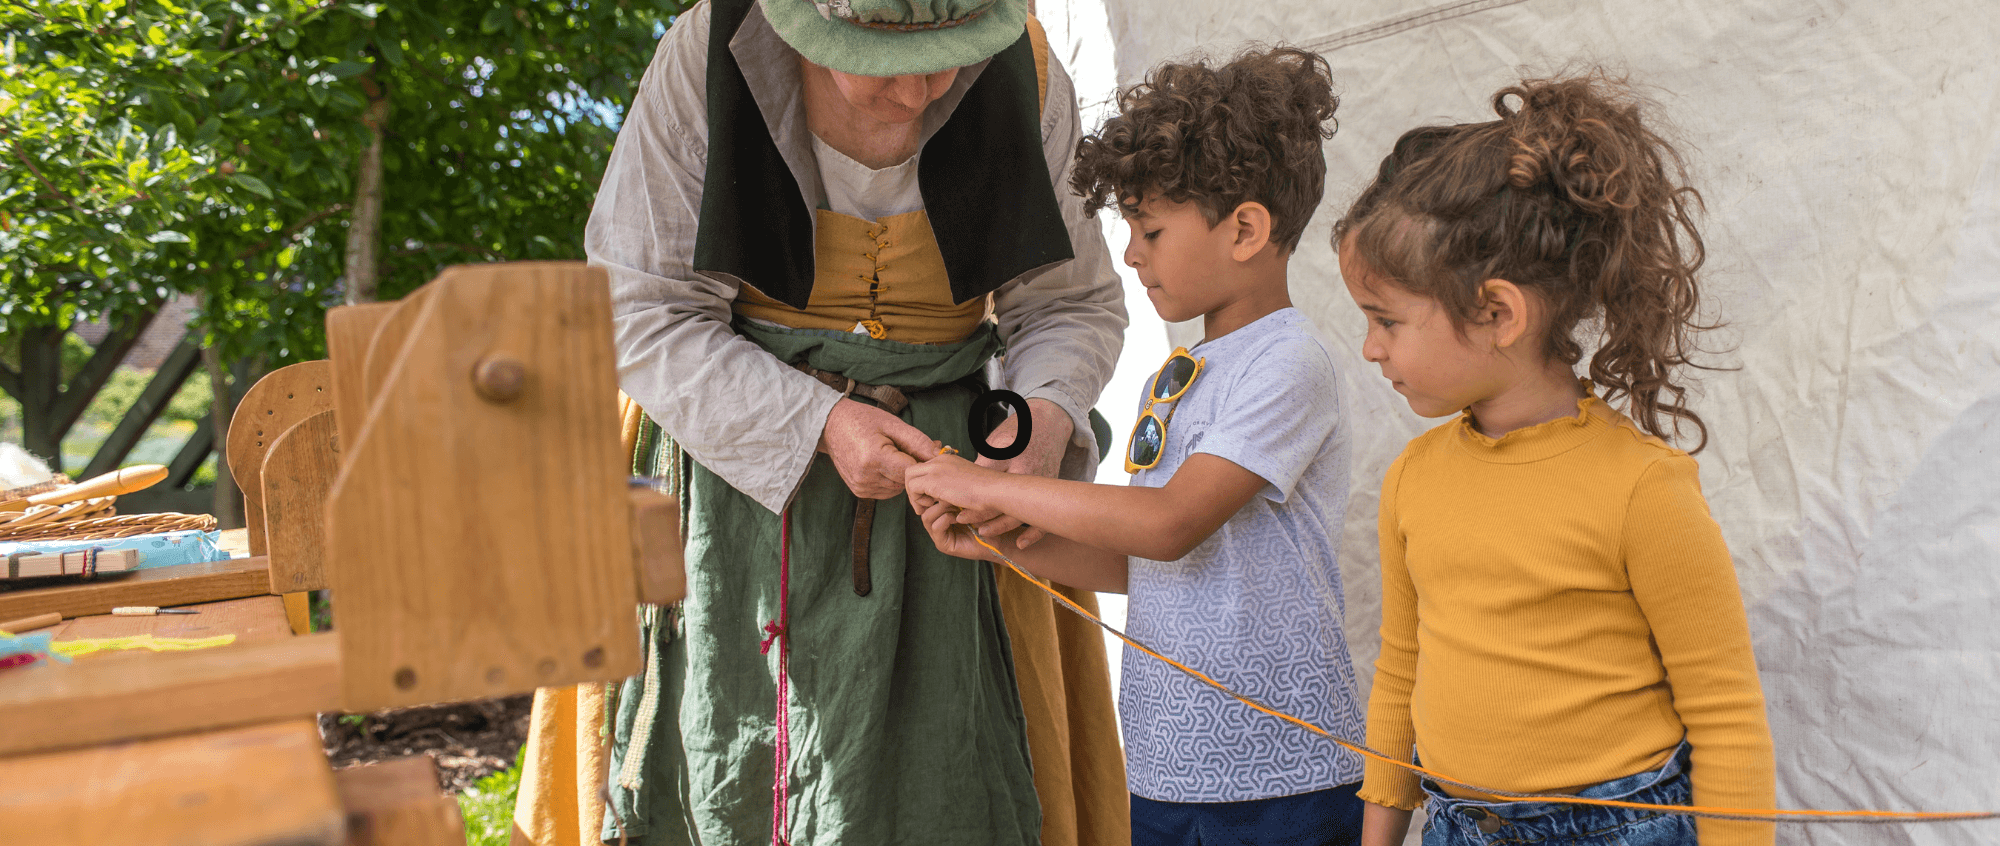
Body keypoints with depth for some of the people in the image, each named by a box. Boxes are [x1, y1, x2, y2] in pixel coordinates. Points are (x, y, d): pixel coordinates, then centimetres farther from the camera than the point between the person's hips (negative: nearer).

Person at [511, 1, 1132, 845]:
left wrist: (1048, 413, -18)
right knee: (721, 778, 5)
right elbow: (643, 317, -13)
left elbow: (1074, 302, 3)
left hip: (928, 459, 1)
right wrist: (819, 424, -24)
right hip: (741, 460, -1)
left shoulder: (1025, 85, -9)